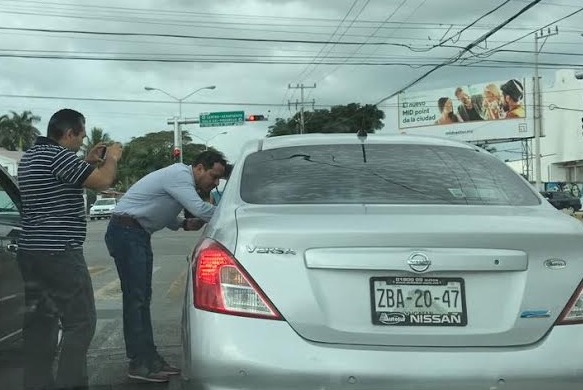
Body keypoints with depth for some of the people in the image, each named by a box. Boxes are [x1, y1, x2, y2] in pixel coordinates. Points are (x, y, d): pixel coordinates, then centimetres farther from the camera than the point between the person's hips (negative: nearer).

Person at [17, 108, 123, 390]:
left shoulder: (30, 157, 17)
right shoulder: (58, 155, -14)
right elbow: (102, 181, -15)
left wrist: (88, 162, 24)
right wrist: (112, 158, 3)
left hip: (31, 251, 10)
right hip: (60, 253, -10)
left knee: (40, 323, 13)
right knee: (80, 323, -4)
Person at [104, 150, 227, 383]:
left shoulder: (182, 178, 13)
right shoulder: (179, 175, -18)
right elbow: (200, 209, -30)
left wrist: (185, 224, -2)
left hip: (138, 235, 11)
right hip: (125, 232, -11)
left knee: (142, 298, 10)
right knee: (135, 297, -9)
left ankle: (149, 358, 15)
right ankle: (139, 364, -5)